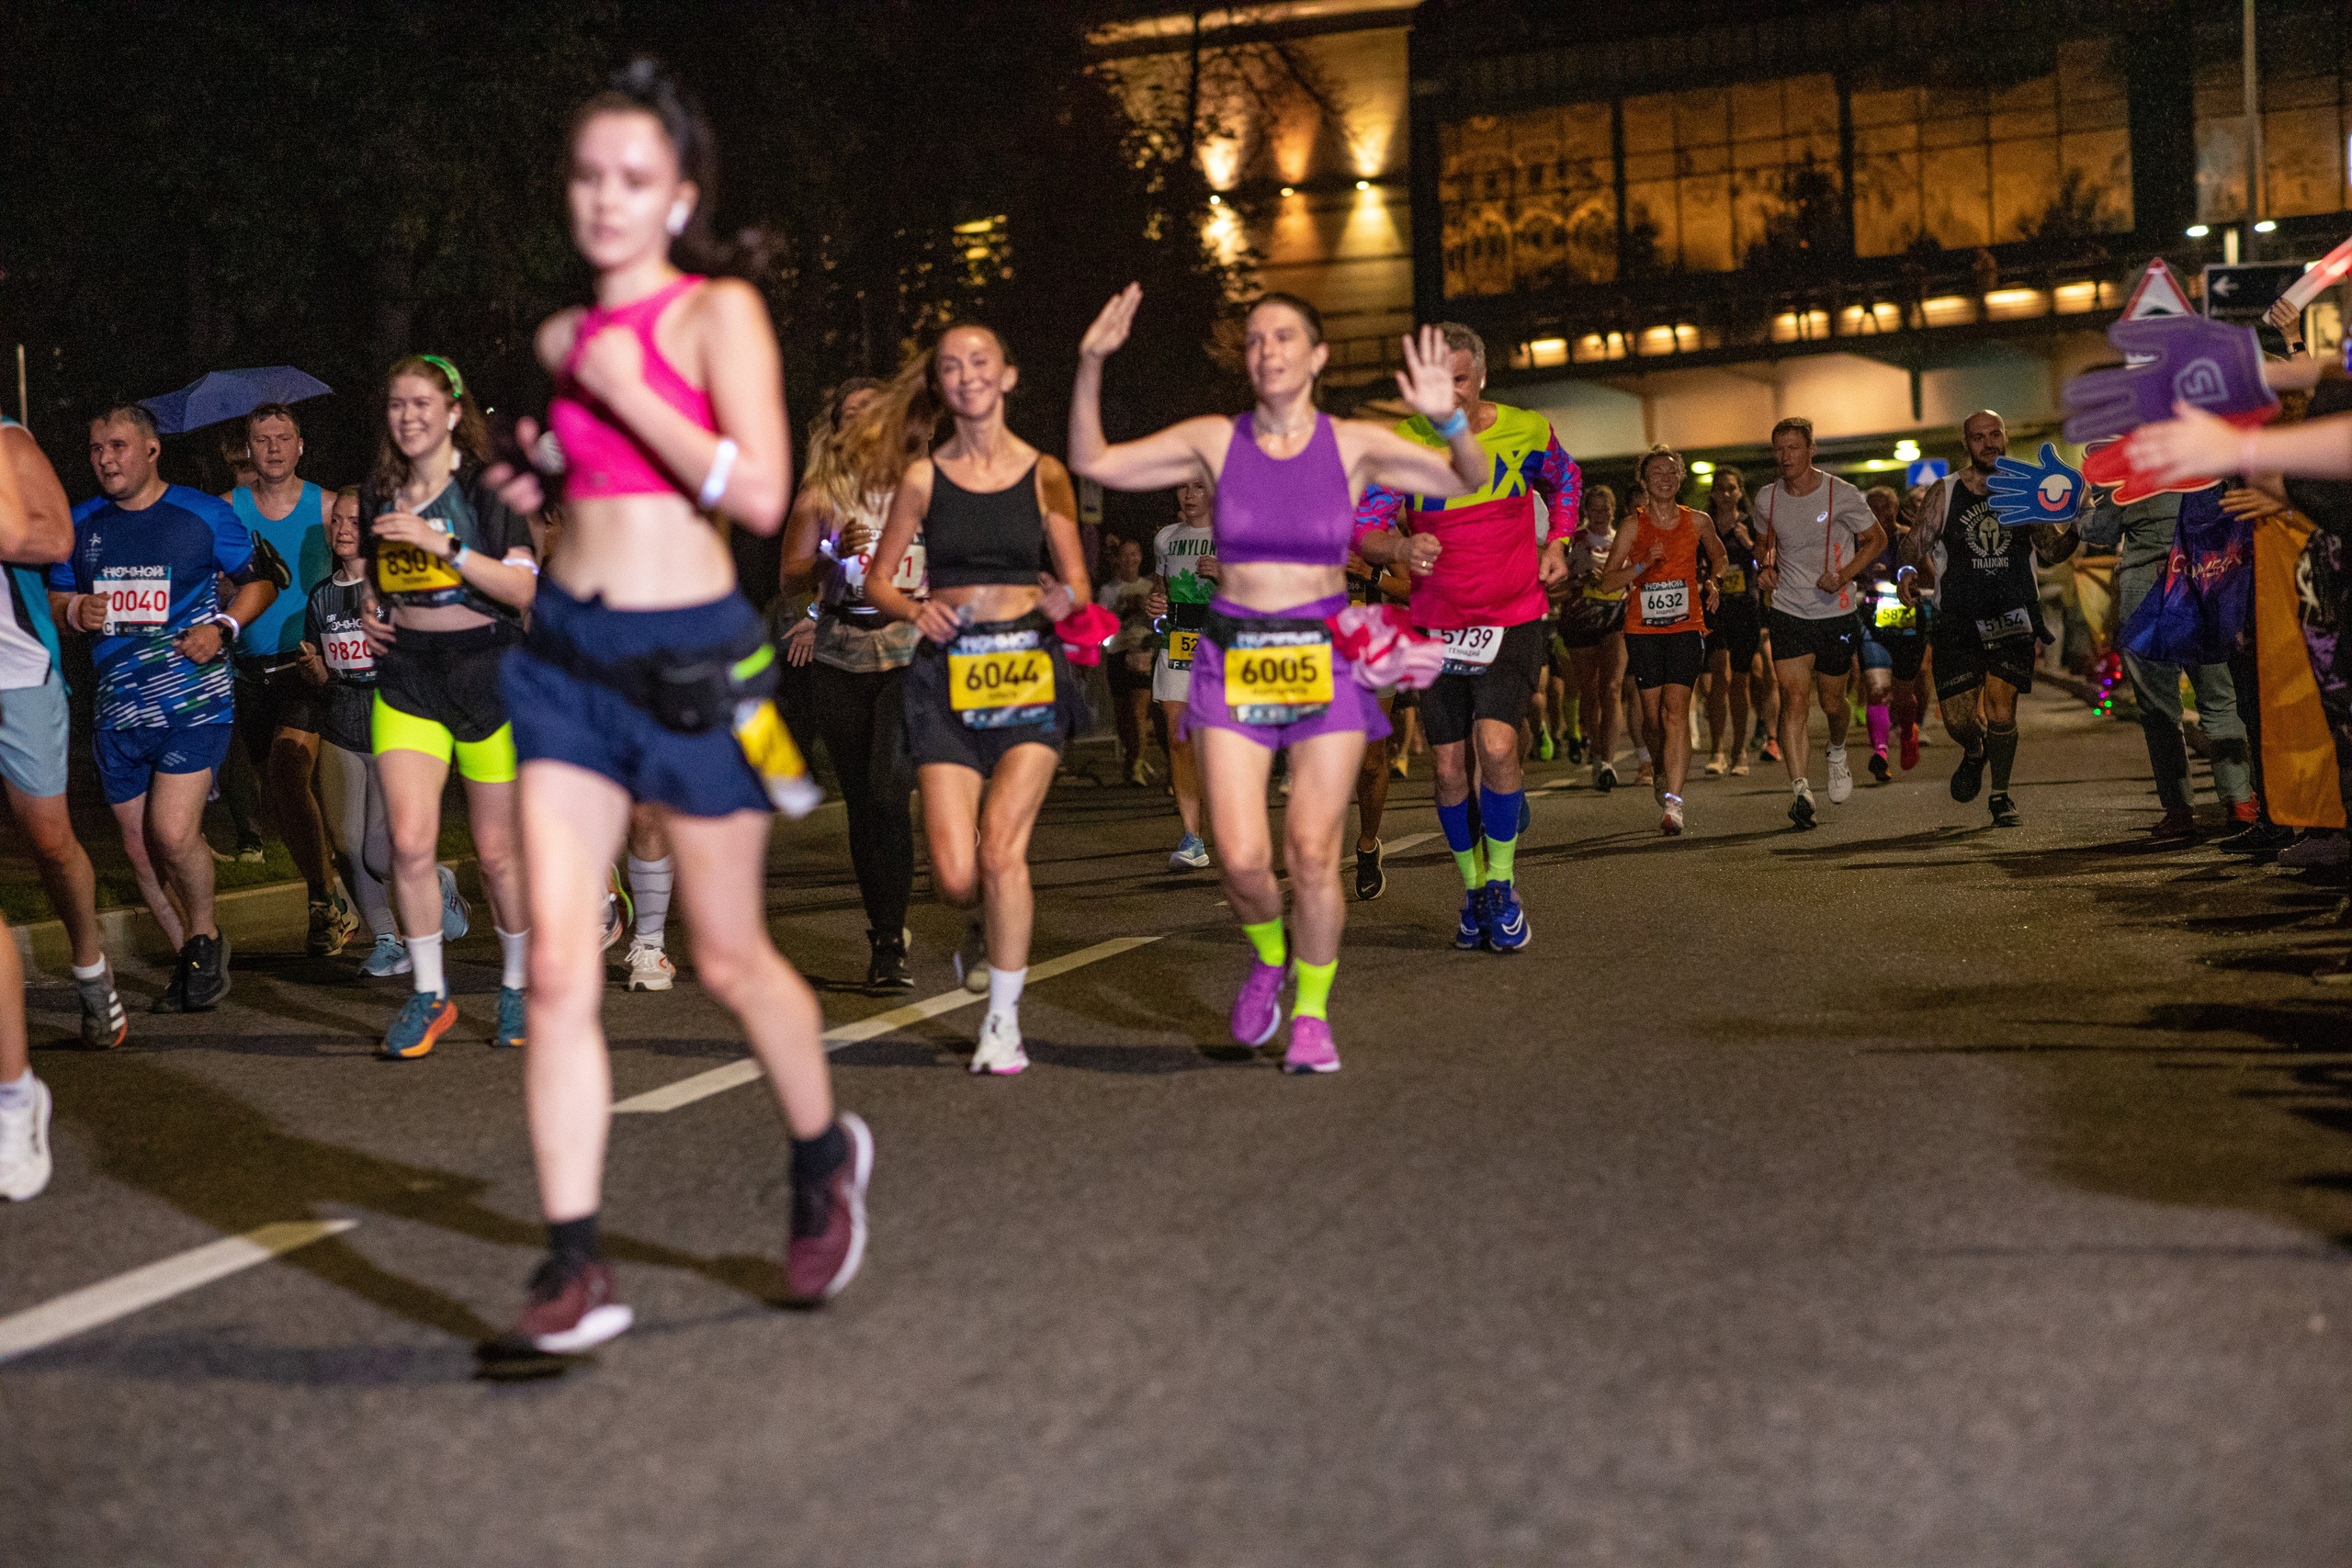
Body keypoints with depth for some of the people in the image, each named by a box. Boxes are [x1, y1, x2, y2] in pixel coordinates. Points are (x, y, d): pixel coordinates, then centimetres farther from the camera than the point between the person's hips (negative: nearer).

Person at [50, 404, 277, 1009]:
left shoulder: (203, 515, -1)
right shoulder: (81, 524, 10)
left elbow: (260, 580, 8)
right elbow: (53, 599, 19)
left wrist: (222, 626, -9)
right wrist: (75, 612, -5)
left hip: (193, 698, -5)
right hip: (117, 708, 5)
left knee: (172, 834, -18)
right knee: (140, 850, 8)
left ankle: (204, 937, 8)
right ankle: (189, 958, 26)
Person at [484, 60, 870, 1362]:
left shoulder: (720, 313, -6)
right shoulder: (564, 337, 12)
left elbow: (759, 493, -17)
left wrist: (624, 392, -14)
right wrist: (533, 478, 9)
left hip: (691, 659, -5)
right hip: (569, 651, 5)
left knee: (729, 961, 8)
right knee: (558, 967, -6)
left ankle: (824, 1158, 36)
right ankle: (576, 1272, -1)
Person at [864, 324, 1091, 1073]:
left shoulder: (1043, 474, 5)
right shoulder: (922, 477, 6)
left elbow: (1079, 582, 9)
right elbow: (878, 577, 11)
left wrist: (1063, 600, -14)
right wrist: (914, 610, -10)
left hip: (1029, 668, -1)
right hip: (948, 673, 1)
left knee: (1001, 846, -15)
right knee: (955, 875, -7)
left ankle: (1004, 1019, 1)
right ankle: (989, 927, 32)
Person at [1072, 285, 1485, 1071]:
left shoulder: (1354, 445, 1)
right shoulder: (1216, 441, 3)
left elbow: (1470, 481, -4)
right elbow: (1093, 462, 5)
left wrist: (1447, 417, -23)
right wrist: (1091, 365, -6)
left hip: (1324, 661, 0)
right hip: (1233, 661, 1)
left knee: (1313, 852, -6)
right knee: (1242, 859, -10)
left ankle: (1311, 1011, 17)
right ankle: (1268, 957, 25)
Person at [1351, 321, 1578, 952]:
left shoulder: (1525, 431, -5)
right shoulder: (1402, 444, -7)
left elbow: (1564, 479, 17)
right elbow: (1360, 528, -12)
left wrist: (1556, 544, 5)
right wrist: (1402, 547, -32)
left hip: (1512, 620, -1)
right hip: (1437, 626, 2)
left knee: (1497, 746, -21)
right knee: (1449, 768, 5)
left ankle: (1503, 882, -1)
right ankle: (1474, 890, 26)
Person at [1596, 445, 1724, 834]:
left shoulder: (1698, 521, 5)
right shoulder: (1633, 525, 0)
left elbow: (1717, 555, 26)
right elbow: (1607, 579, -4)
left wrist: (1712, 581, 7)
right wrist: (1643, 565, -18)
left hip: (1686, 627, -1)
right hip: (1643, 629, 1)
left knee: (1676, 710, -14)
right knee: (1653, 716, 6)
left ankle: (1672, 801, -18)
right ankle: (1664, 773, 36)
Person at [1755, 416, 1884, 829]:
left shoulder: (1843, 495, -9)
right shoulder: (1767, 499, 1)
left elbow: (1876, 539, 2)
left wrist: (1844, 577, -12)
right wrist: (1767, 566, 0)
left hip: (1836, 613, -1)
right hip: (1788, 613, 1)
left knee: (1832, 702, 11)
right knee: (1794, 699, -16)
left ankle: (1838, 753, 45)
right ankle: (1800, 788, -22)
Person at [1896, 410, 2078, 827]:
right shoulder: (1945, 493, 6)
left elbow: (2051, 553, 6)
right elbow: (1917, 545, 6)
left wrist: (2071, 525, -15)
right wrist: (1908, 572, -16)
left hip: (2012, 618, 0)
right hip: (1958, 620, 0)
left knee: (2001, 709, -13)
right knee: (1958, 719, -3)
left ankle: (2001, 796, 9)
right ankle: (1974, 751, 36)